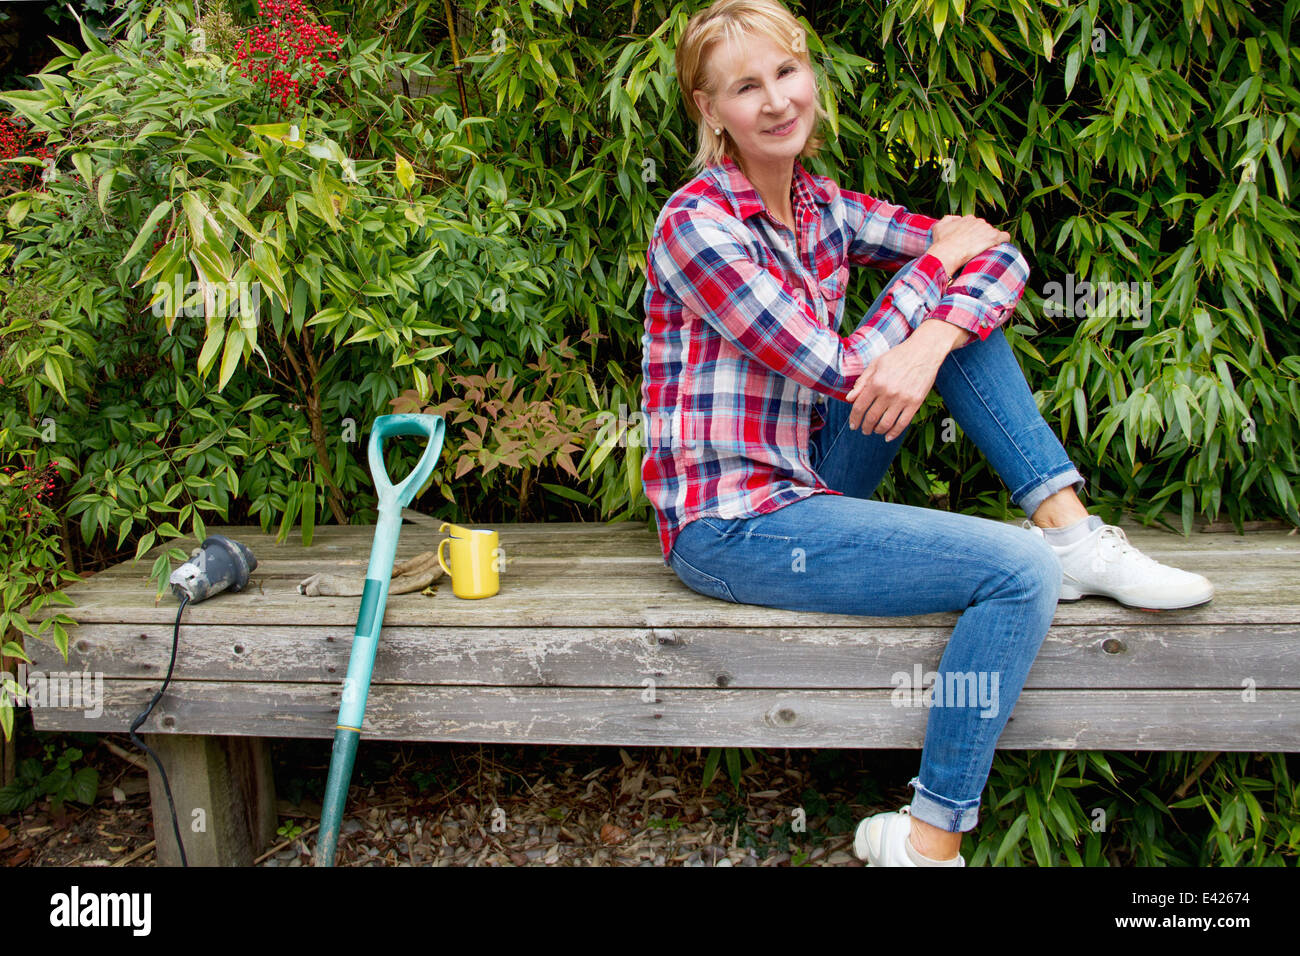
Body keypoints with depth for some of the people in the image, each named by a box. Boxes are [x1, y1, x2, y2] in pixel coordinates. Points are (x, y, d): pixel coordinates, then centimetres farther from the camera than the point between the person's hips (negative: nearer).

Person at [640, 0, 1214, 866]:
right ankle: (927, 838, -6)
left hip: (807, 482, 7)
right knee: (1019, 571, -18)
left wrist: (929, 344, -19)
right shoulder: (697, 224, -15)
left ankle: (1072, 530, -3)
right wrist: (938, 259, -5)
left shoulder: (823, 207, 7)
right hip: (730, 527, -7)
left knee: (956, 309, 0)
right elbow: (839, 371, -18)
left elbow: (1001, 257, 2)